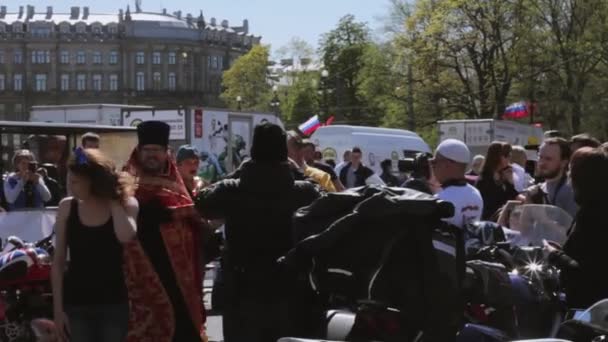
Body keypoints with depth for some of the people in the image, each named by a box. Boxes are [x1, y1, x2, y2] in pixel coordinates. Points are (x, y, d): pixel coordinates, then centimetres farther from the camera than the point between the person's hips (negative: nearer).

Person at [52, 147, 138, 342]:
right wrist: (58, 307, -1)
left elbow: (126, 237, -26)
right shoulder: (67, 207, 0)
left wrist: (113, 200, -14)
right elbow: (58, 262, 3)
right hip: (76, 304, 1)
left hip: (114, 303, -1)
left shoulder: (126, 204, -3)